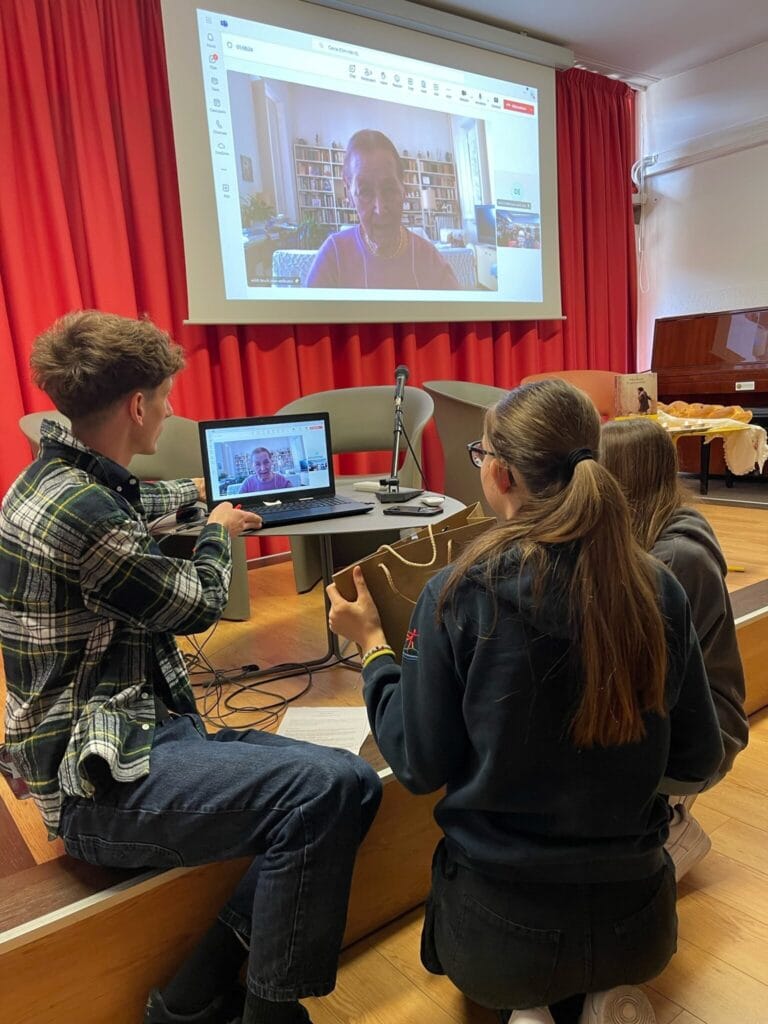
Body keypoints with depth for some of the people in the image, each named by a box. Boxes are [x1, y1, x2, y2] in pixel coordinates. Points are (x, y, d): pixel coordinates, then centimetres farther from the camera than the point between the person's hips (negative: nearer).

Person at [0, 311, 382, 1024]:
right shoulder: (80, 509, -20)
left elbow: (128, 506, 35)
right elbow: (196, 605, -8)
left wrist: (198, 491, 50)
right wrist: (218, 531, 12)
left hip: (122, 736, 10)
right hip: (101, 780, -10)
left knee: (347, 783, -3)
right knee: (326, 791, -27)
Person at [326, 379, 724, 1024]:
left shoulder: (460, 593, -21)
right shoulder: (657, 589, -13)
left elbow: (421, 766, -12)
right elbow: (698, 762, -2)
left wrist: (373, 646, -1)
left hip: (502, 930, -1)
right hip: (637, 928, 2)